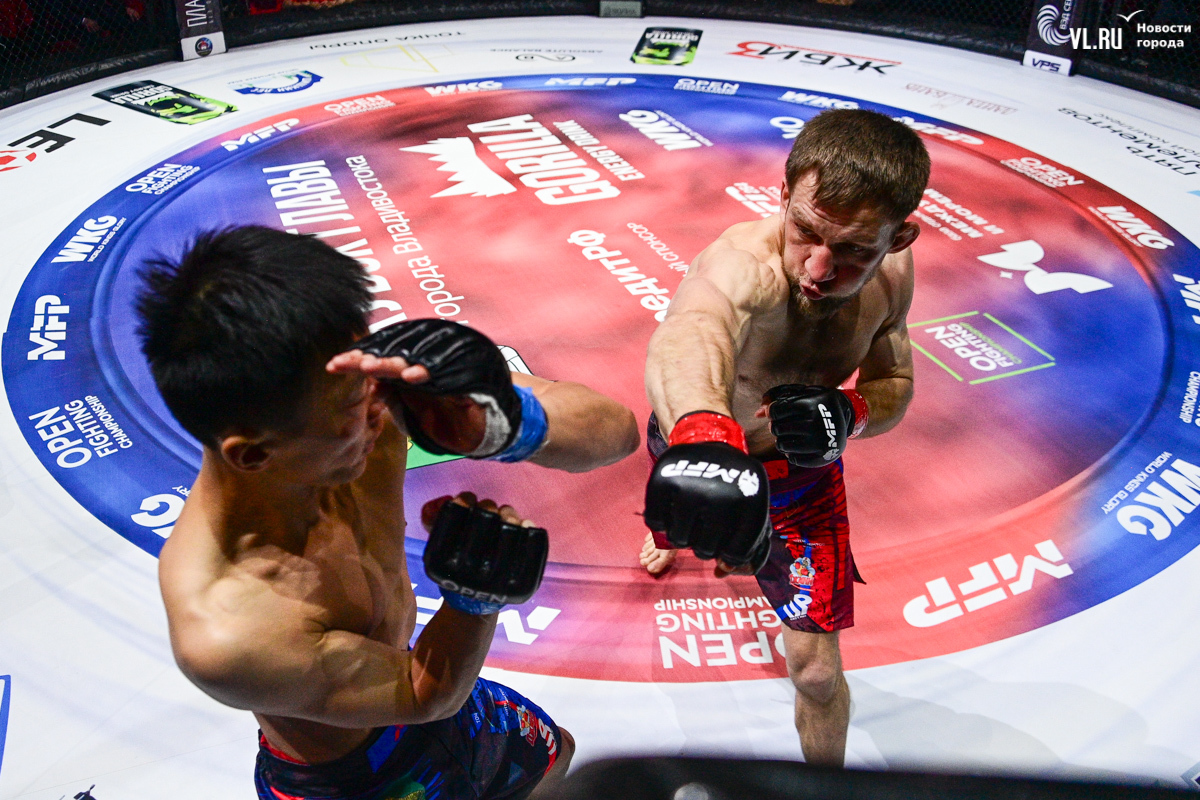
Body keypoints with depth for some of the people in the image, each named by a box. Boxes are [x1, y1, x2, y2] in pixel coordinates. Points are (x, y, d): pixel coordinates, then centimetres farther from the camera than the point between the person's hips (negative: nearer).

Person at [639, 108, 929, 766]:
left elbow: (895, 381, -7)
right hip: (696, 439, -1)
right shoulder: (743, 262, -43)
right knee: (679, 517, 35)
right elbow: (688, 336, -67)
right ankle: (675, 536, 77)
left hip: (800, 470, 1)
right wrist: (701, 432, -90)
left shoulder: (891, 272, -24)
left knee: (816, 671, -2)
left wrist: (852, 412, -31)